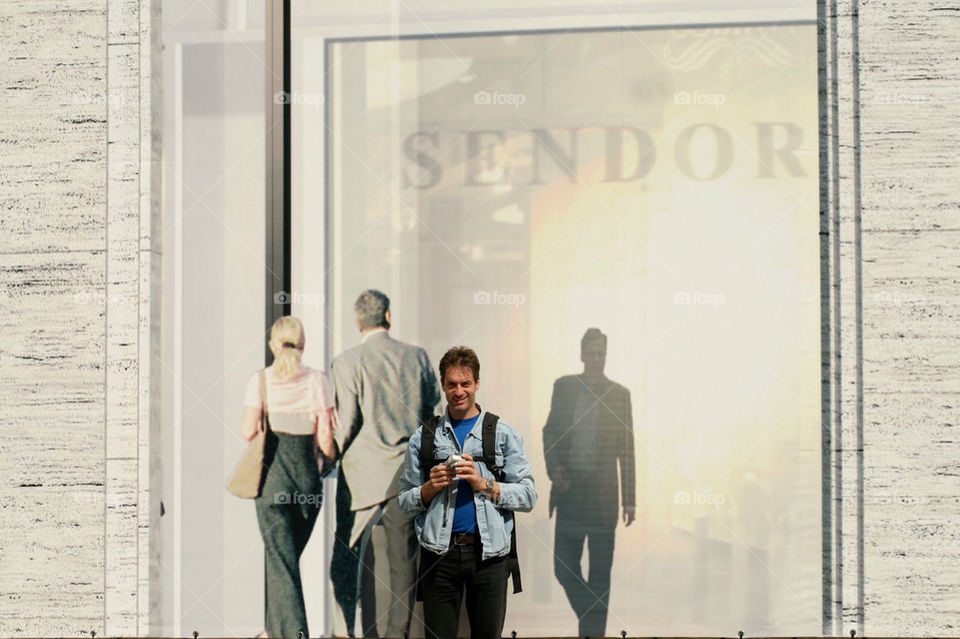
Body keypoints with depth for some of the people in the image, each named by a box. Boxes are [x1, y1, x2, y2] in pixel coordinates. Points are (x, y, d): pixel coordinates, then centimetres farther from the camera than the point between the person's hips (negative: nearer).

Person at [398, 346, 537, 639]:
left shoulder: (503, 433, 7)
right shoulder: (424, 437, 12)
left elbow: (528, 496, 0)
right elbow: (405, 501, 12)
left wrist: (483, 484, -12)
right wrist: (431, 487, -7)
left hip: (488, 552, -1)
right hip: (439, 552, 1)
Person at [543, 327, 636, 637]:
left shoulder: (619, 394, 2)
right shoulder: (564, 387, 8)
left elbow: (627, 449, 4)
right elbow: (550, 430, 13)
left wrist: (629, 499, 1)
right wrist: (554, 466, -5)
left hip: (602, 492, -2)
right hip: (569, 487, 2)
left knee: (600, 573, 2)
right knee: (564, 568, 3)